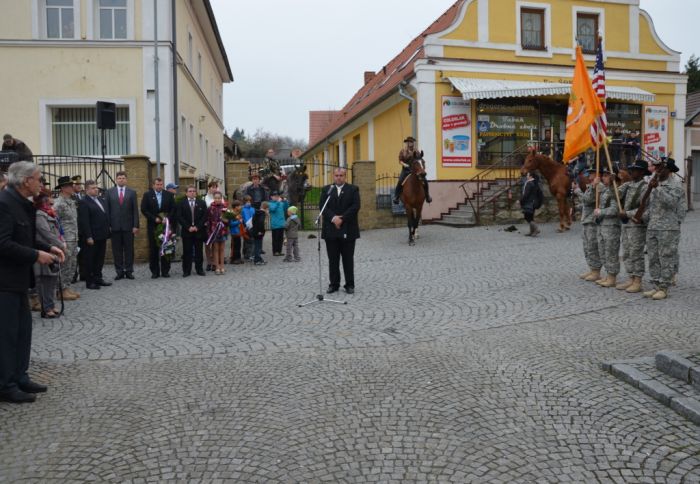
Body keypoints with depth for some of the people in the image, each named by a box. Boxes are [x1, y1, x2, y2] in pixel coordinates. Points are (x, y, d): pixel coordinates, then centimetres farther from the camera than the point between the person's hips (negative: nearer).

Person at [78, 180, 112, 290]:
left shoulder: (101, 200, 13)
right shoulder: (84, 203, -10)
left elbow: (106, 215, 17)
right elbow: (84, 222, -15)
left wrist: (108, 230, 10)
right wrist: (88, 237, -19)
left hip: (102, 236, 7)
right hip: (92, 237, -7)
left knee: (100, 259, 14)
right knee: (90, 259, 2)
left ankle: (98, 278, 25)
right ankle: (90, 282, 9)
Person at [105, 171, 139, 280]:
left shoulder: (132, 192, 5)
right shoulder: (109, 192, 6)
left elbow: (135, 210, 3)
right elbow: (107, 209, 4)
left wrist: (136, 225, -4)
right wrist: (108, 225, -3)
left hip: (128, 226, 0)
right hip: (115, 226, 0)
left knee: (129, 249, 4)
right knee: (116, 250, 4)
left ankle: (129, 271, 12)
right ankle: (119, 272, 11)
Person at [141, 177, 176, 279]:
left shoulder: (169, 195, 7)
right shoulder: (147, 195, 4)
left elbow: (173, 209, 5)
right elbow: (144, 210, -1)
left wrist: (167, 218, -9)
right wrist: (154, 218, -9)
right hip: (152, 225, -1)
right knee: (153, 249, 0)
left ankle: (165, 271, 9)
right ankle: (154, 272, 6)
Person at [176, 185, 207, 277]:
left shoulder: (202, 203, 8)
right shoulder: (181, 203, 4)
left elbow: (204, 216, 2)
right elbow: (180, 217, -3)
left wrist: (197, 227, -8)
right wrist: (188, 227, -11)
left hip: (199, 231, 1)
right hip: (186, 231, -1)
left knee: (199, 251, 6)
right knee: (187, 252, 2)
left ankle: (199, 269, 13)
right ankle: (186, 271, 7)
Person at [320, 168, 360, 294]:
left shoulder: (353, 189, 5)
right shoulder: (326, 189, 10)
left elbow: (355, 206, -6)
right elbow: (322, 206, 0)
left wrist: (342, 218, -14)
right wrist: (333, 218, -15)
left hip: (348, 230, -2)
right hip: (331, 230, 2)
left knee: (348, 259, 4)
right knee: (333, 259, 6)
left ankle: (350, 284, 11)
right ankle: (334, 284, 14)